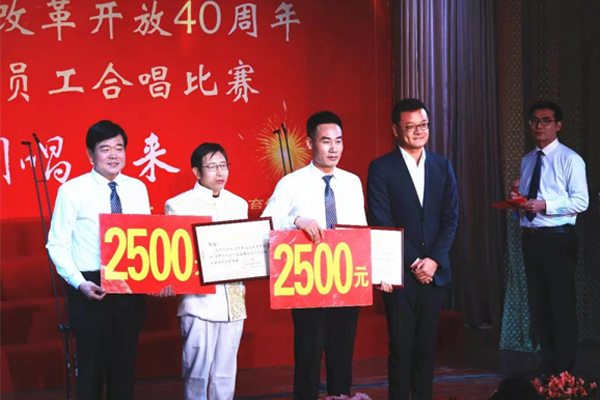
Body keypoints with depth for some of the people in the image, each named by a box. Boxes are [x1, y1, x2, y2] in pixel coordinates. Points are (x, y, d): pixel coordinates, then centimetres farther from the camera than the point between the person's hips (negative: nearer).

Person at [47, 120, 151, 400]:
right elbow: (57, 244, -7)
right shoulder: (72, 190, -6)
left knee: (125, 363, 12)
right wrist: (79, 283, -19)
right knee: (92, 363, 5)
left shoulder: (137, 189, 7)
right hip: (91, 288, -4)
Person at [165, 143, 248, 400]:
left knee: (225, 373, 9)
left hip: (233, 301, 5)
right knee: (197, 372, -2)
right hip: (199, 299, -4)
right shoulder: (178, 205, -1)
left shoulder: (238, 204, 13)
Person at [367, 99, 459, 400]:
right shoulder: (381, 168, -2)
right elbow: (382, 223, -7)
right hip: (400, 272, -3)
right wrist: (413, 263, -11)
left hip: (434, 271, 4)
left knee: (426, 346, 8)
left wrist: (434, 260, -7)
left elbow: (451, 219, 6)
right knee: (401, 347, -1)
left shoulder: (442, 167, 11)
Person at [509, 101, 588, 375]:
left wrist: (544, 205, -21)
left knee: (561, 305, -4)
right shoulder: (527, 161, 15)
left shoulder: (569, 159, -6)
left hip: (558, 238, -7)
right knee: (538, 302, 10)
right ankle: (547, 365, 20)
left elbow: (581, 202, -12)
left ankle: (564, 370, 3)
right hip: (531, 237, 7)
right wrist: (518, 199, -1)